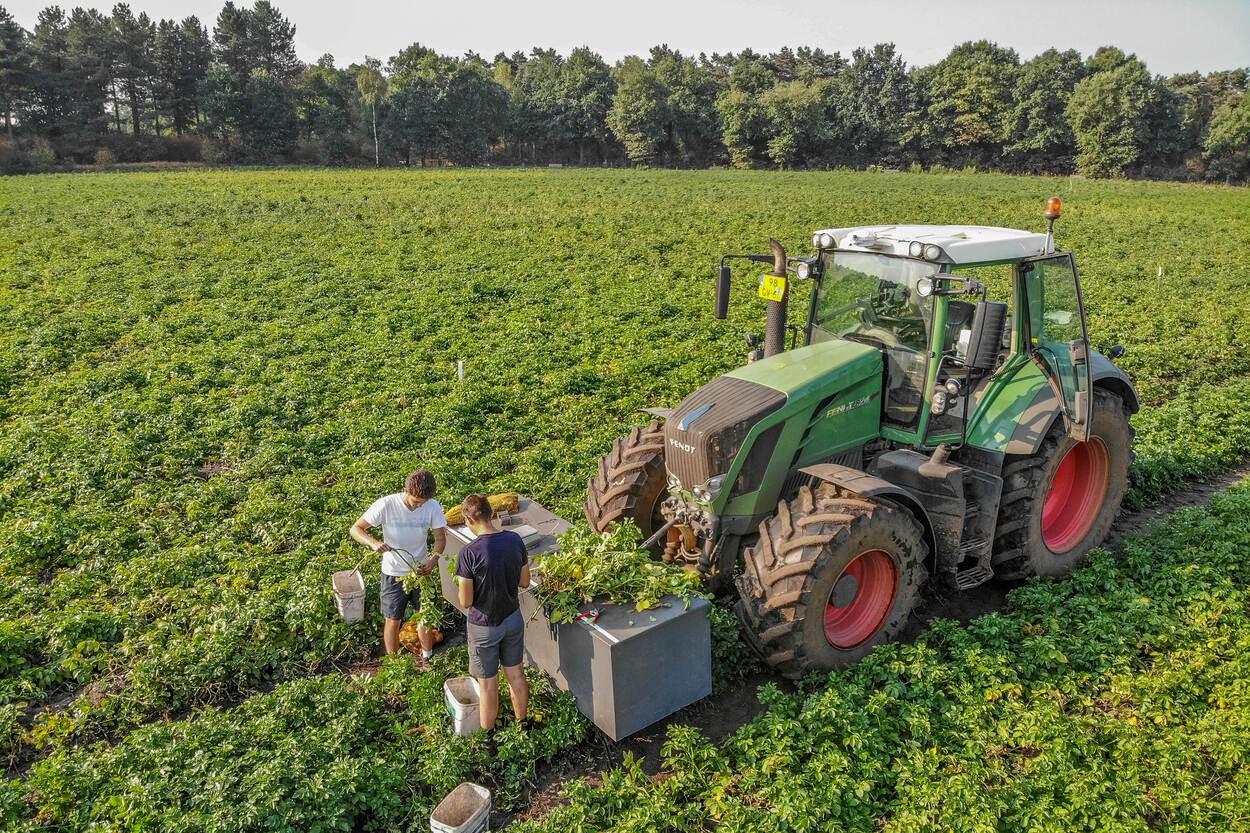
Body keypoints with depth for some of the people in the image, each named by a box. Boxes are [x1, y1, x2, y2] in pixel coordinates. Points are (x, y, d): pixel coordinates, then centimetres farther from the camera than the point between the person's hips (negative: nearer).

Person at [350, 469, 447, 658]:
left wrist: (434, 560, -23)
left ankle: (427, 657, 39)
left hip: (421, 571, 2)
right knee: (393, 621, 8)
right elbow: (356, 529, -15)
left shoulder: (432, 506, -15)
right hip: (394, 573, -2)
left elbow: (440, 538, -4)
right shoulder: (386, 505, -22)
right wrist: (374, 542, -35)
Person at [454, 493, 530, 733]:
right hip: (513, 619, 5)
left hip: (484, 626, -5)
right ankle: (522, 723, 39)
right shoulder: (515, 540, -9)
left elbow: (465, 602, -19)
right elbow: (524, 581, 2)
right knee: (516, 675, 22)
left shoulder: (470, 552, -25)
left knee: (488, 685, 12)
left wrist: (463, 582, 0)